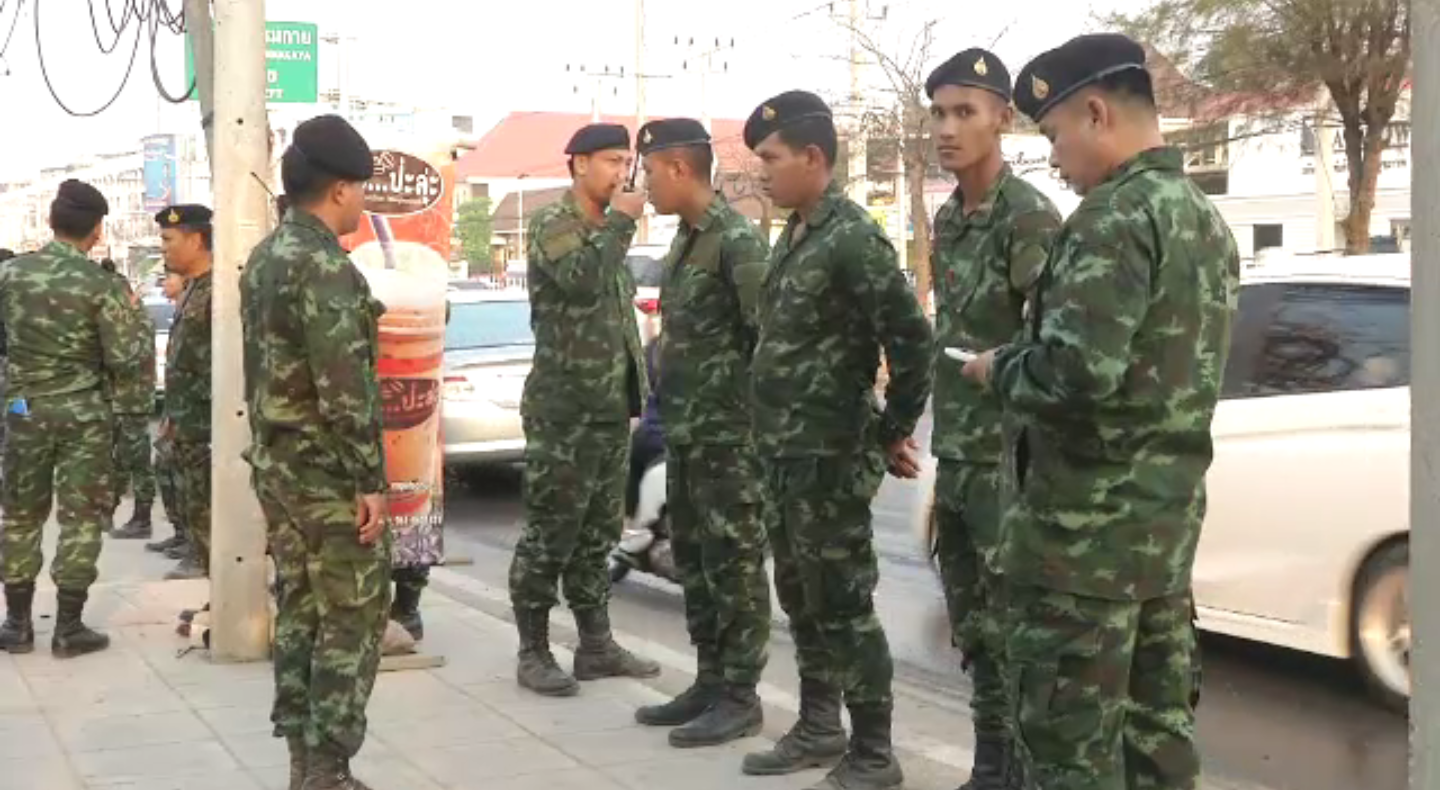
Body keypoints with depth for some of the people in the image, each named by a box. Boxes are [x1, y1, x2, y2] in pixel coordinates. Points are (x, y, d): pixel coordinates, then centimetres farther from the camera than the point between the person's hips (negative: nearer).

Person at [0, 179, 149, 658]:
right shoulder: (101, 285, -11)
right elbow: (125, 365, -11)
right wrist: (140, 354, 9)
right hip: (83, 414, -3)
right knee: (79, 518, 3)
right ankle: (68, 627, 5)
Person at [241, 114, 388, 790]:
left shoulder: (264, 257, 12)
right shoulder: (325, 266, -18)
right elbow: (344, 390, -23)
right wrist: (369, 480, -18)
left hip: (276, 464, 10)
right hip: (327, 474, -9)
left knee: (300, 609, 13)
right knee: (353, 619, -2)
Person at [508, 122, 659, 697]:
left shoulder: (606, 230, 19)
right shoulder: (552, 224, -6)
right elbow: (581, 281, -27)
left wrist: (634, 390, 18)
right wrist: (621, 222, -16)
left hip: (611, 408, 8)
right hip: (563, 409, -8)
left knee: (597, 532, 13)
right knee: (551, 532, -4)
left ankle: (596, 645, 20)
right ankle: (533, 652, 4)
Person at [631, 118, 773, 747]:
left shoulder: (737, 240, -14)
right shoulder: (685, 239, 14)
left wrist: (750, 411, -16)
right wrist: (670, 413, 17)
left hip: (728, 433, -9)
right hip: (684, 431, 9)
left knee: (735, 565, -2)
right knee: (694, 564, 14)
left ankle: (739, 696, 7)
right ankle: (709, 683, 23)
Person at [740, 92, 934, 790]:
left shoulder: (853, 238, -16)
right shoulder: (793, 238, 12)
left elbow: (911, 338, -19)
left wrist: (895, 432, -10)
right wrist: (778, 437, 17)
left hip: (831, 455, -9)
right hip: (785, 451, 9)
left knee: (843, 605, -2)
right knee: (800, 598, 16)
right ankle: (818, 728, 29)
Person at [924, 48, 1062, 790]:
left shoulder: (1030, 217, -13)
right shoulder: (948, 219, 12)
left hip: (1009, 457, -8)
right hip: (956, 454, 8)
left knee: (1016, 626, -2)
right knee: (974, 625, 15)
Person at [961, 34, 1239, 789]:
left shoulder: (1116, 216, -17)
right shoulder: (1207, 220, 14)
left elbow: (1076, 372, -28)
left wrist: (1000, 371, -8)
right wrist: (1020, 364, 14)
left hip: (1089, 522, -10)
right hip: (1168, 512, 10)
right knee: (1157, 725, 15)